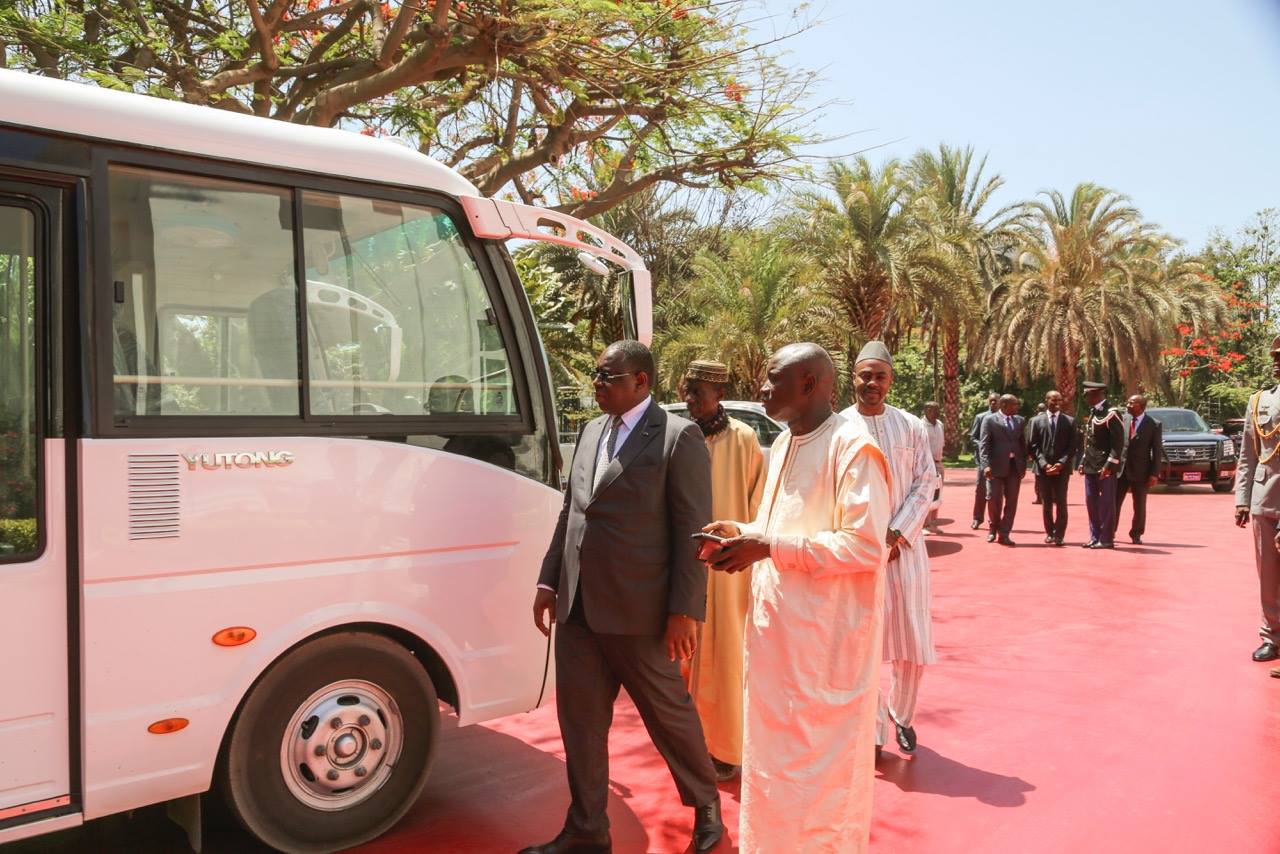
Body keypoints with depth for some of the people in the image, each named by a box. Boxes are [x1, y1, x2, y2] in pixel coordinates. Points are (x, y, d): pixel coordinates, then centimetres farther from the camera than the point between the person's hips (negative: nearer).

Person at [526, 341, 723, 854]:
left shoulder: (678, 437, -9)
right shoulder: (591, 432, 13)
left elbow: (693, 529, -12)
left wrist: (685, 610, -15)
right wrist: (549, 581, 14)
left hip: (638, 611, -6)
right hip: (578, 606, 7)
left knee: (669, 715, 11)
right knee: (579, 722, 13)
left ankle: (706, 804, 36)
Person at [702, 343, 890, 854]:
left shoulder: (853, 448, -16)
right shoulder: (783, 445, 11)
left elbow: (864, 546, -21)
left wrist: (768, 547, -22)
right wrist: (743, 534, 3)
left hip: (825, 636, -8)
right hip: (777, 628, 8)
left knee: (821, 759, 6)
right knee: (776, 750, 18)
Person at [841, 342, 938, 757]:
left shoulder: (912, 426, 3)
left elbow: (926, 483, 1)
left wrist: (896, 534, -10)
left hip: (904, 545, 2)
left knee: (912, 640, 7)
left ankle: (902, 716, 30)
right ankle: (872, 730, 16)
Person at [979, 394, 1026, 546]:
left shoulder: (1020, 420, 11)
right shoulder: (990, 420, -2)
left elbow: (1023, 443, 13)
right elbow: (983, 445, -8)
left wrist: (1024, 465, 6)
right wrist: (986, 465, -18)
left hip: (1015, 467, 4)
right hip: (996, 467, -4)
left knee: (1011, 502, 3)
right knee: (994, 500, -1)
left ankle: (1004, 534, 11)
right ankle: (993, 528, 23)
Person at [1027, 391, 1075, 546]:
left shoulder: (1070, 421, 7)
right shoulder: (1036, 421, 7)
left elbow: (1072, 447, 1)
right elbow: (1034, 446, 2)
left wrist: (1061, 463, -12)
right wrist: (1044, 464, -10)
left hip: (1062, 468, -1)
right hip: (1043, 469, 1)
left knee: (1061, 502, -4)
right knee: (1047, 503, 7)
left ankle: (1059, 534, 2)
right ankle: (1049, 533, 17)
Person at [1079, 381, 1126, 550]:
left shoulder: (1111, 413, -11)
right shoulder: (1092, 413, 15)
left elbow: (1118, 442, -15)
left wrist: (1109, 465, -20)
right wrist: (1083, 462, 14)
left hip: (1105, 466, -8)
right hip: (1091, 465, 8)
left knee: (1106, 502, -2)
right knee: (1091, 502, 11)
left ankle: (1106, 539, 4)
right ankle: (1095, 537, 18)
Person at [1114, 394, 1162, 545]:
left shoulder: (1154, 425, -2)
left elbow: (1157, 451, -4)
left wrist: (1154, 473, -9)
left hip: (1140, 471, -2)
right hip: (1120, 469, 2)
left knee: (1139, 506, 7)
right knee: (1114, 503, 3)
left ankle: (1136, 535, 19)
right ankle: (1110, 533, 12)